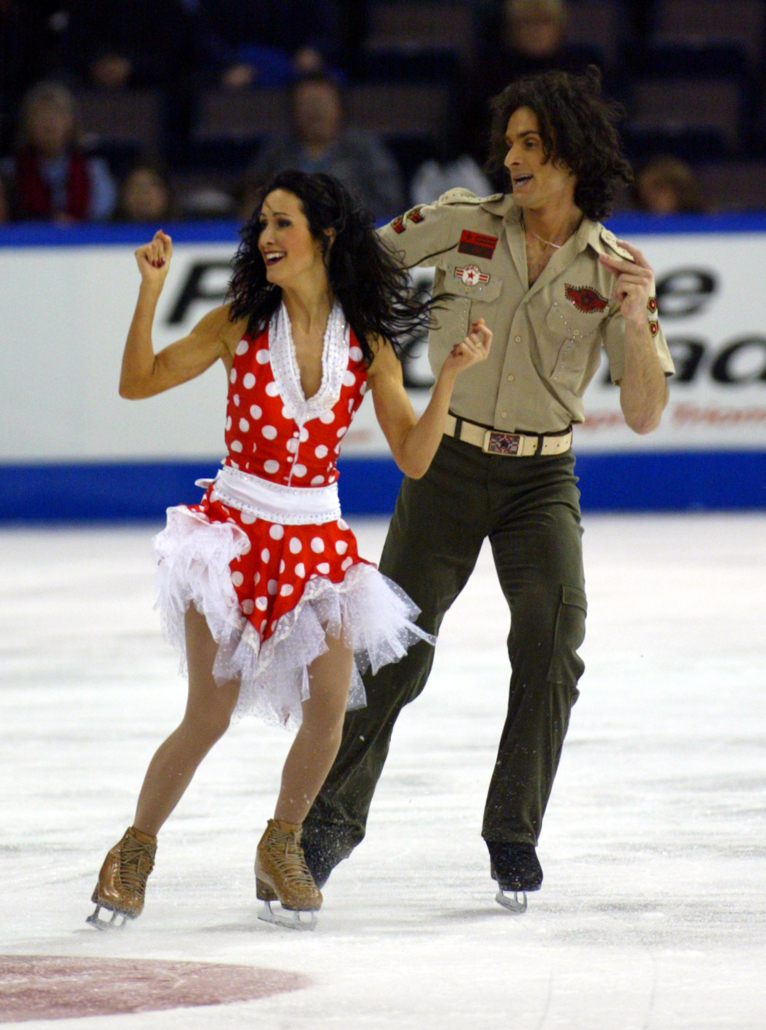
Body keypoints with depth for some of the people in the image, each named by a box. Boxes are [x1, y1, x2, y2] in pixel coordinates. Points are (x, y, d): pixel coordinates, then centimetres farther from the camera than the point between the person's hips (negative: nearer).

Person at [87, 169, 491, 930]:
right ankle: (135, 852, 12)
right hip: (235, 523, -2)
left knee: (329, 706, -7)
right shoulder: (242, 323, -3)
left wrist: (451, 376, -12)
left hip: (317, 538, 2)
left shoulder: (367, 345, 0)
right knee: (210, 715, -7)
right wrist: (151, 292, -15)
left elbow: (414, 458, -1)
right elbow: (138, 383, -5)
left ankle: (281, 844, 18)